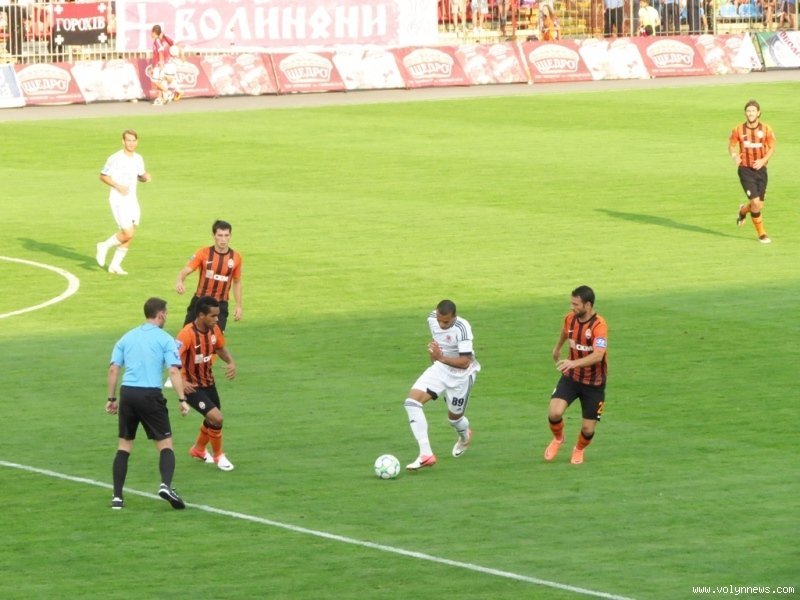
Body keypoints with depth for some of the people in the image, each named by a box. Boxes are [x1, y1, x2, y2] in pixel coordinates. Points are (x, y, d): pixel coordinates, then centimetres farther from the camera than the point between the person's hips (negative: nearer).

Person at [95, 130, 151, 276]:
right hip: (118, 200, -7)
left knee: (129, 236, 6)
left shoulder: (138, 159, 7)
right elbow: (103, 176, -6)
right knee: (128, 233, -15)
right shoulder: (115, 159, -12)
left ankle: (115, 265, 18)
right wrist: (118, 186, -18)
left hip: (132, 200, 7)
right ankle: (104, 247, 8)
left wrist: (145, 177, -3)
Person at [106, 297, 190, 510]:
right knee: (165, 445, 3)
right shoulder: (165, 339, 2)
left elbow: (113, 369, 9)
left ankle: (117, 496, 6)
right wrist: (182, 400, -9)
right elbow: (174, 371, -9)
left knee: (124, 446, 12)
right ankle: (166, 485, -21)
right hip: (150, 394, -4)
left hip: (127, 393, 4)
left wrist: (111, 399, 14)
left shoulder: (127, 337, 14)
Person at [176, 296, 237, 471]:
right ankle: (218, 455, 5)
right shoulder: (187, 334, -29)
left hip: (208, 382, 8)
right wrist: (182, 382, -42)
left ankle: (198, 449, 50)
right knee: (216, 417, -18)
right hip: (193, 387, -8)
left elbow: (220, 348, 14)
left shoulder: (214, 330, -6)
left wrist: (231, 363, -4)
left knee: (213, 419, 22)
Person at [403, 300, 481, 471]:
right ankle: (426, 454, -19)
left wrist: (441, 358, -42)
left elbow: (465, 362, -31)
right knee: (412, 401, -17)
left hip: (461, 374, -5)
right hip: (440, 367, 5)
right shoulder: (432, 319, -10)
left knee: (454, 417, 12)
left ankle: (465, 437, 53)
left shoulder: (462, 328, -30)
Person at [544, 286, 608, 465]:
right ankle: (558, 438, 16)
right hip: (571, 377, 4)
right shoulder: (570, 318, -6)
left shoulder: (599, 326, -25)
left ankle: (579, 450, 38)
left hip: (594, 383, -4)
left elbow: (598, 356, -38)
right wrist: (557, 348, 38)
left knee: (588, 428, 2)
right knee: (554, 412, -19)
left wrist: (574, 363, -53)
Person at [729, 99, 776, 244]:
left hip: (760, 169, 2)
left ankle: (743, 211, 42)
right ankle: (761, 234, 4)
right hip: (745, 169, -2)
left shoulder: (766, 129, -3)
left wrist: (763, 160, -15)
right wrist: (735, 156, -18)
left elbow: (772, 148, 3)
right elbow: (731, 145, 5)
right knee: (755, 202, -13)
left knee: (759, 205, 6)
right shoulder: (738, 130, -5)